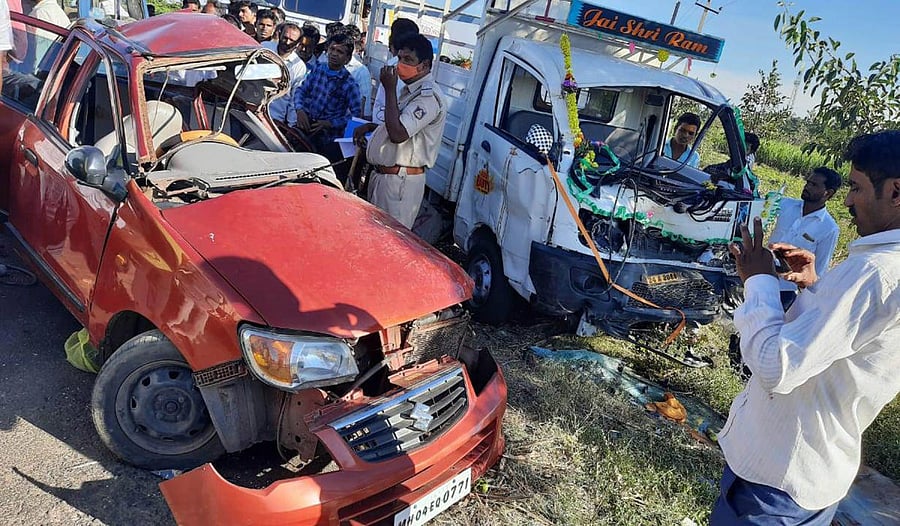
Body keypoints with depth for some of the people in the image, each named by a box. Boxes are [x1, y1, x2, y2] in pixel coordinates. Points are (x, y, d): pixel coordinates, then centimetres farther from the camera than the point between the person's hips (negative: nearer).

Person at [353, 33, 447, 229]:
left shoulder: (429, 97, -17)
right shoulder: (409, 90, 16)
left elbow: (398, 134, -27)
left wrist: (390, 89, -20)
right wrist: (369, 127, 16)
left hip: (399, 182, -10)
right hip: (381, 175, 10)